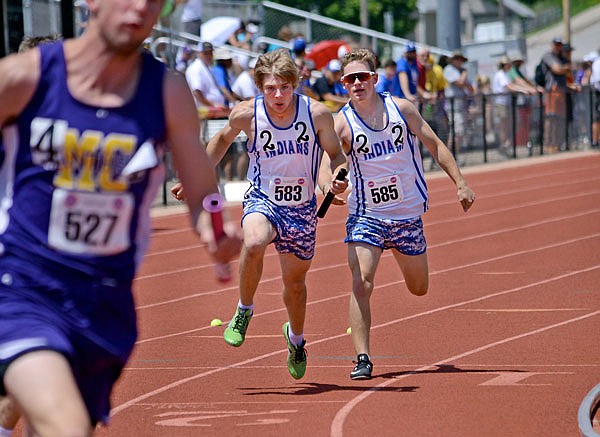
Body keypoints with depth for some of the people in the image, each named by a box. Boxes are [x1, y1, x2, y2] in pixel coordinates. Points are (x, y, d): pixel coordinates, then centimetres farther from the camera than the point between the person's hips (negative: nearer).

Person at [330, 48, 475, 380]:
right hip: (366, 215, -3)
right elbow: (326, 161, -23)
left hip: (408, 213, 3)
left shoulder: (401, 109, -3)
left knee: (418, 289, 17)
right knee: (361, 285, -22)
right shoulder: (341, 124, -10)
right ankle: (362, 359, -17)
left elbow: (435, 145, 5)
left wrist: (460, 183, 2)